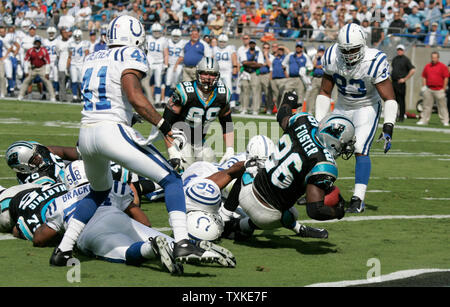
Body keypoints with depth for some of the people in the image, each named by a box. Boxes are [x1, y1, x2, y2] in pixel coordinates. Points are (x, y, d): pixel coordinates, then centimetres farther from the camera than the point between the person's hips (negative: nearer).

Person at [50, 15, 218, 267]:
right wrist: (166, 128, -16)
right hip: (113, 131, -7)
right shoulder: (131, 56, -3)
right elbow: (135, 97, -17)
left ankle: (63, 250, 26)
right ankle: (182, 244, -18)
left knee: (100, 192, 31)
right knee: (172, 180, -1)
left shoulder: (93, 59, 19)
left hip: (86, 135, 7)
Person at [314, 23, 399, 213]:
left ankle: (358, 200, -21)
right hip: (342, 107, 4)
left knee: (360, 151, -21)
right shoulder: (332, 58, -16)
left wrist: (388, 128, -31)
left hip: (367, 108, -4)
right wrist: (318, 122, -7)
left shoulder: (374, 62, -28)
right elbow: (325, 93, -3)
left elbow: (390, 98, -22)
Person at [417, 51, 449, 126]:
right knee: (427, 106, 5)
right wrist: (423, 86, 7)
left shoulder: (443, 66, -1)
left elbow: (446, 78, -2)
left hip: (439, 90, -4)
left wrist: (444, 89, -6)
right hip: (429, 89, 4)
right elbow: (424, 77, 17)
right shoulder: (427, 66, 11)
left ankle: (445, 121, 3)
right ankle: (424, 120, 10)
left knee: (442, 106, -1)